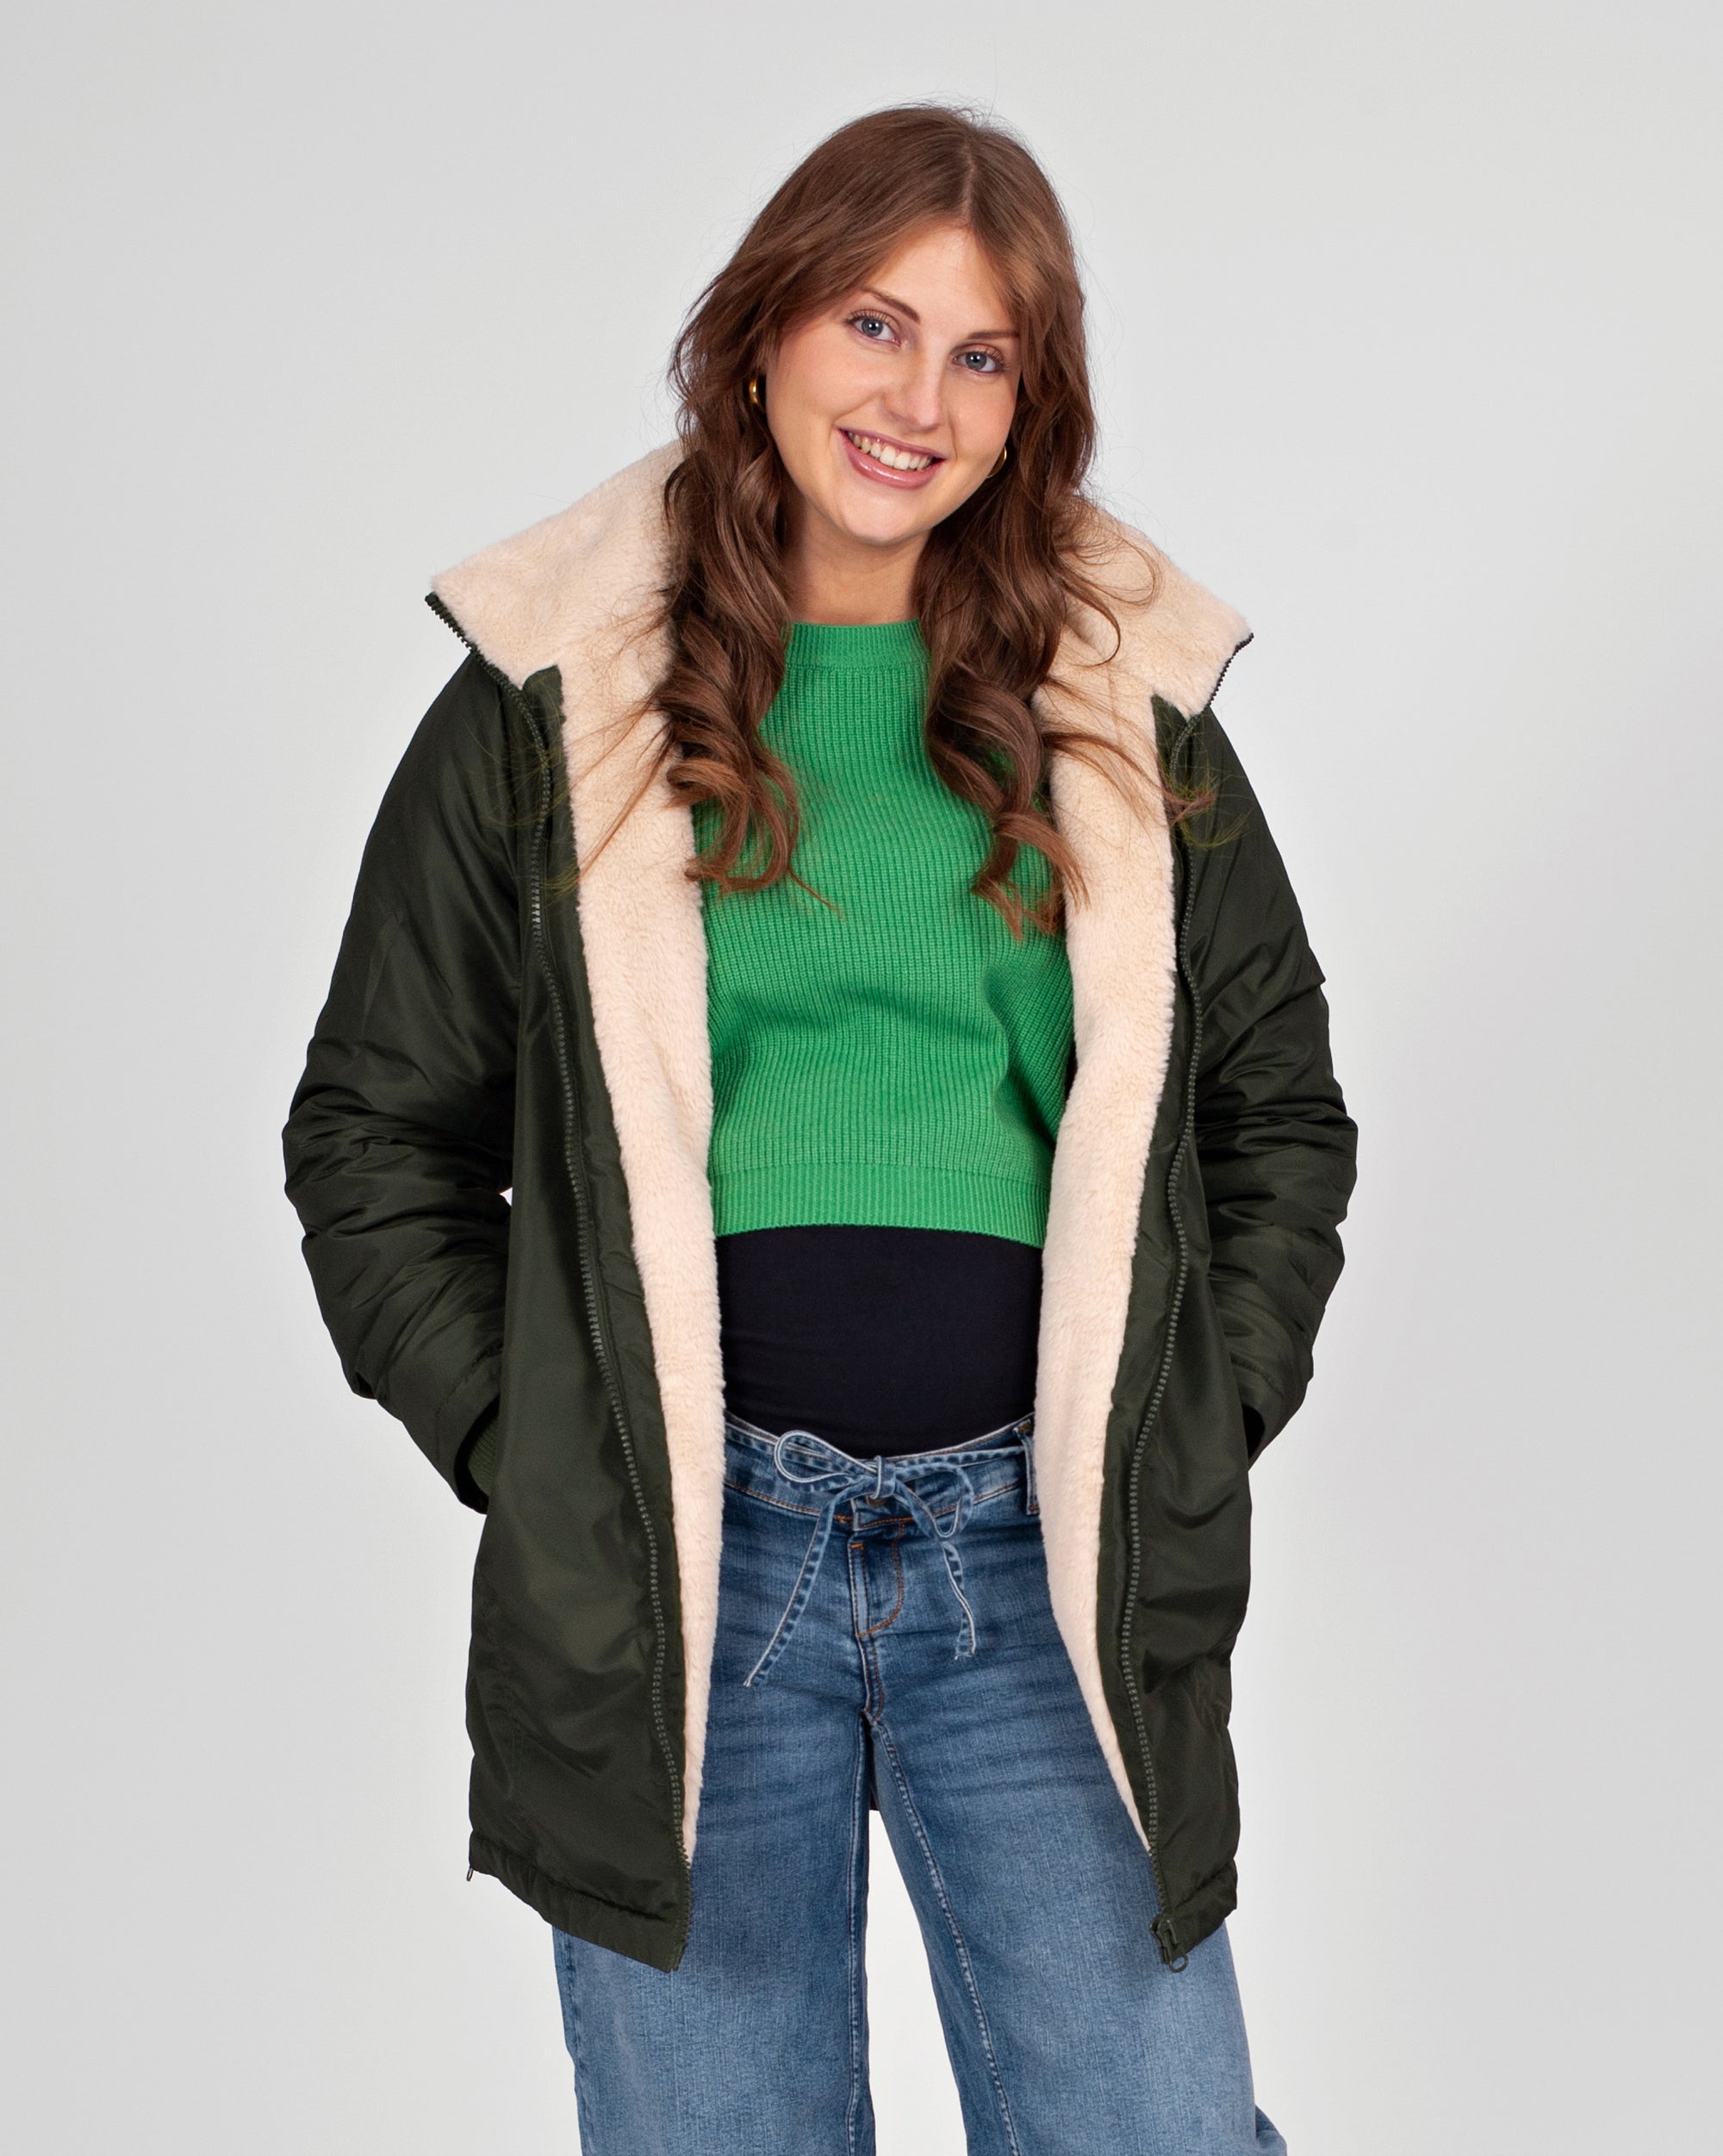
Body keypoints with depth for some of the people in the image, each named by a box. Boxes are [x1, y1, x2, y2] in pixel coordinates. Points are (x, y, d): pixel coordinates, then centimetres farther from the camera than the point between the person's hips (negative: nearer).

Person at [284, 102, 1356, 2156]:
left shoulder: (1128, 706, 9)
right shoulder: (551, 696, 3)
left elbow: (1282, 1113, 15)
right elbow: (372, 1131, 7)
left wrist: (1194, 1435, 5)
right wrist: (524, 1451, -1)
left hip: (1034, 1542, 1)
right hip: (674, 1556, -1)